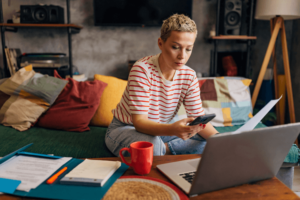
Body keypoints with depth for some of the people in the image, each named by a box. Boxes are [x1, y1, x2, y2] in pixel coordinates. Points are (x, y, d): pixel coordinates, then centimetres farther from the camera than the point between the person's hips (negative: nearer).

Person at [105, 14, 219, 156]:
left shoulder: (189, 76, -8)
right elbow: (139, 122, -31)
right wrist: (172, 129, -51)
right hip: (125, 129, -5)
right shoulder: (142, 70, -26)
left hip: (159, 130, 5)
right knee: (151, 145, -40)